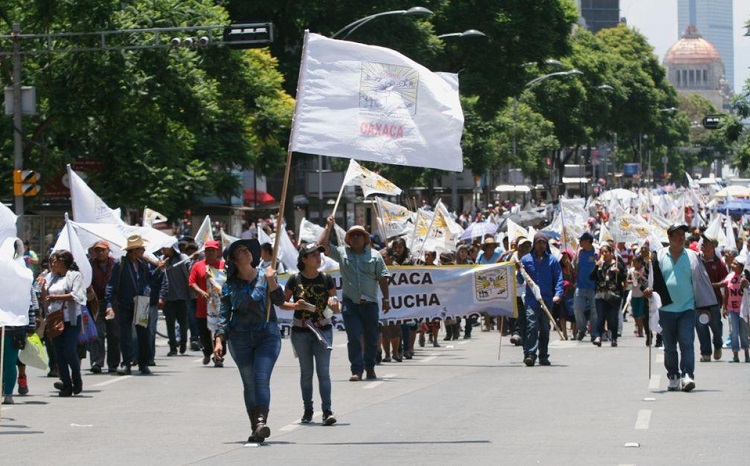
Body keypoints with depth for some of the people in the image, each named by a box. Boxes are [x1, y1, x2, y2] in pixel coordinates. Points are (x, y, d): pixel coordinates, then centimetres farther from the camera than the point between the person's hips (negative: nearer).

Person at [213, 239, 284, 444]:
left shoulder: (265, 277, 6)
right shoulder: (230, 285, 6)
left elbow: (280, 300, -3)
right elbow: (224, 315, 5)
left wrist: (271, 281, -17)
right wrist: (219, 340, -5)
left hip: (267, 334, -1)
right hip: (240, 338, 1)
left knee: (261, 379, -16)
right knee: (249, 383, 2)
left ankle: (261, 421, -28)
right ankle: (255, 427, 6)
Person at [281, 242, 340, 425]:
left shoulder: (326, 279, 1)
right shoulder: (295, 280, -2)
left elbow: (337, 308, 6)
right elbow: (282, 303, 5)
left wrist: (335, 305, -17)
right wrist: (294, 305, -15)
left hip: (323, 329, 0)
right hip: (300, 331, 0)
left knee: (323, 371, -8)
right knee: (306, 371, 8)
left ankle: (327, 411, -11)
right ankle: (308, 410, 19)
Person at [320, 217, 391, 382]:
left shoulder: (374, 255, 7)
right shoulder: (342, 253, 8)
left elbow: (383, 278, 5)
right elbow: (323, 245, 1)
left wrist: (386, 299, -1)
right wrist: (329, 227, 0)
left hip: (370, 303, 1)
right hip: (350, 304, -1)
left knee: (371, 338, 9)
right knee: (353, 337, -9)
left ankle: (370, 368, 26)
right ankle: (357, 370, -9)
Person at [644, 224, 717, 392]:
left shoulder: (692, 257, 6)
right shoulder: (659, 257, 6)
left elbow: (702, 280, 10)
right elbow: (652, 279, 12)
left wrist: (704, 306, 6)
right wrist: (649, 290, -10)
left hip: (687, 309, -1)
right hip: (666, 309, 1)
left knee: (687, 343, -13)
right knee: (669, 346, 7)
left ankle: (687, 376, -17)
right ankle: (673, 377, 17)